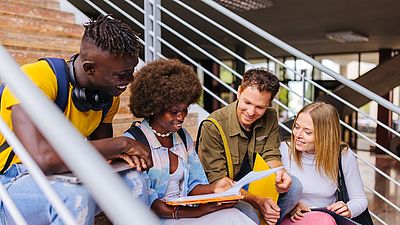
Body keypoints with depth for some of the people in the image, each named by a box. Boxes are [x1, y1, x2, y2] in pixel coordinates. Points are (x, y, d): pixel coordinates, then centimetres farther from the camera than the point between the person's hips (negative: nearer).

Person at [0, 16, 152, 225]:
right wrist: (121, 143, -28)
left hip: (64, 179, 6)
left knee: (133, 180, -12)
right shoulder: (35, 78, -26)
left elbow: (98, 150, 9)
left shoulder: (110, 93, -3)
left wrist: (117, 154, -16)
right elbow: (44, 158, -40)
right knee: (76, 195, -35)